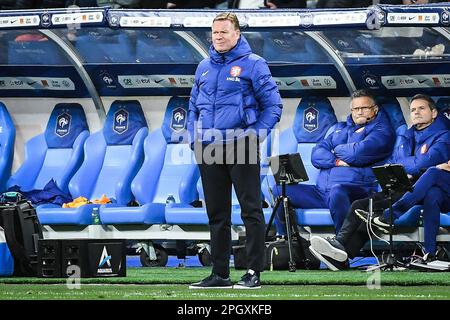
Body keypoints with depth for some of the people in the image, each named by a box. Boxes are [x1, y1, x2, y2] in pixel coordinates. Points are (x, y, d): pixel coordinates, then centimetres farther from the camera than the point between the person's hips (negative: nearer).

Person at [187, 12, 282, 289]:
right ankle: (220, 273, 15)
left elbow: (273, 105, -3)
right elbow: (194, 107, 23)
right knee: (217, 214, 9)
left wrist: (254, 135, -11)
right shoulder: (204, 67, 15)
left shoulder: (253, 64, -2)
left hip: (241, 149, -6)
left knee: (251, 211, -5)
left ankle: (254, 272, -3)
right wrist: (195, 139, 8)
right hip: (209, 152, 6)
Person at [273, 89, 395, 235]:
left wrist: (336, 150, 7)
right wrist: (336, 161, -7)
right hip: (322, 192, 7)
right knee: (280, 191, -6)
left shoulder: (382, 130, 7)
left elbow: (360, 152, -12)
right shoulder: (341, 128, 27)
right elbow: (316, 155, 13)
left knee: (337, 190, -41)